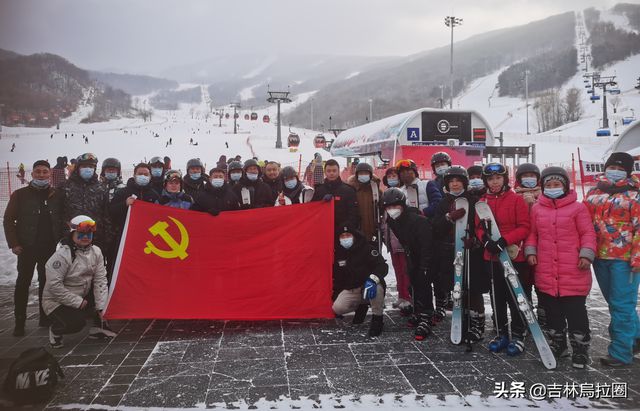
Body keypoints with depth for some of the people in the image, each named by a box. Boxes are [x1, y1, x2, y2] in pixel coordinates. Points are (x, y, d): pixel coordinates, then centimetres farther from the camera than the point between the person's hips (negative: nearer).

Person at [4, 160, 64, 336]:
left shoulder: (57, 195, 5)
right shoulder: (20, 194, 0)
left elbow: (62, 220, 10)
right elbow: (8, 220, 0)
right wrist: (13, 243, -7)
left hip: (50, 248, 2)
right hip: (27, 248, -2)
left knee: (46, 282, 9)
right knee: (23, 283, 1)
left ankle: (45, 318, 20)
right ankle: (19, 322, 8)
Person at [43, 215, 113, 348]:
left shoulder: (96, 252, -4)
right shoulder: (62, 255, -22)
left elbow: (100, 280, -7)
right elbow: (54, 285, -25)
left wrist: (100, 307, -13)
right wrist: (78, 302, -22)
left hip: (82, 297, 7)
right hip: (56, 301, -7)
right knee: (76, 322, -28)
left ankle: (97, 328, 7)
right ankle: (55, 331, 7)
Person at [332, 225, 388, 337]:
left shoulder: (366, 248, -12)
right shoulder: (338, 254, 5)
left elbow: (382, 266, -24)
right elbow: (337, 277, 17)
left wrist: (372, 279, -42)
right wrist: (335, 295, 15)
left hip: (369, 287, -5)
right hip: (351, 290, 5)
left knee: (377, 285, -40)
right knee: (337, 308, -19)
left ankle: (377, 319, -17)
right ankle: (361, 306, 14)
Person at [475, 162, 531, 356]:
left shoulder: (516, 200, -6)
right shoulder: (482, 202, 8)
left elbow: (524, 227, -9)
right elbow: (479, 227, 10)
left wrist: (505, 240, -20)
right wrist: (486, 239, -11)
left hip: (514, 256, -4)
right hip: (491, 257, 5)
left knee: (516, 296, 1)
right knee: (497, 296, 13)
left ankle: (518, 336, 14)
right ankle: (501, 333, 25)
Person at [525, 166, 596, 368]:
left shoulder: (578, 208, -2)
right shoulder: (536, 209, 8)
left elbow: (588, 233, -2)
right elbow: (532, 233, 12)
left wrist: (586, 254, -13)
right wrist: (530, 251, 0)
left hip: (573, 272, -3)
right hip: (545, 273, 4)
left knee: (575, 312, 2)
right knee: (553, 311, 15)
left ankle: (580, 348, 16)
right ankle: (558, 344, 31)